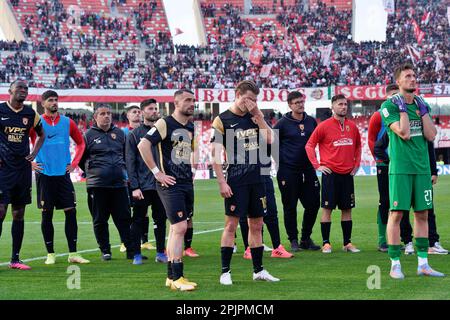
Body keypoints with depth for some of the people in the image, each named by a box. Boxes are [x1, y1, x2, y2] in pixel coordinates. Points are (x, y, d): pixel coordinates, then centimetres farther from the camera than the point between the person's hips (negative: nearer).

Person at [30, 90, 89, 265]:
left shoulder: (67, 122, 6)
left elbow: (80, 143, 18)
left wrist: (75, 163, 8)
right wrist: (29, 163, -2)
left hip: (63, 174, 2)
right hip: (44, 175, -2)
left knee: (71, 212, -2)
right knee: (47, 214, 2)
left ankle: (73, 253, 3)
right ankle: (50, 254, 10)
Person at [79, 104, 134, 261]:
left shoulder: (119, 133, 12)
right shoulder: (89, 135, 2)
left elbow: (127, 154, 22)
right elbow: (80, 158, 8)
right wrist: (92, 172, 8)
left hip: (119, 183, 2)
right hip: (97, 185, -2)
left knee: (124, 218, 2)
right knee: (100, 220, 2)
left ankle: (131, 250, 5)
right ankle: (105, 251, 12)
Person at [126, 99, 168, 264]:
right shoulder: (134, 134, -1)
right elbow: (130, 162, -5)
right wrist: (134, 187, -12)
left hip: (161, 185, 3)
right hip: (142, 186, -3)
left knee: (160, 219, 8)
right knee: (138, 220, 2)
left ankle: (160, 253, 16)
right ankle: (137, 255, 8)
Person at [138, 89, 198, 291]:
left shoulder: (190, 127, 14)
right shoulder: (165, 124, -11)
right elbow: (143, 146, -19)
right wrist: (157, 173, -18)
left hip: (187, 183, 8)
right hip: (170, 184, -8)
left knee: (176, 228, 12)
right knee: (180, 227, -14)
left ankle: (171, 276, 18)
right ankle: (177, 278, -12)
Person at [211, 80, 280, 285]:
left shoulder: (254, 117, 12)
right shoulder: (222, 120, -4)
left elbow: (268, 139, 0)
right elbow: (215, 154, -7)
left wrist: (258, 116, -5)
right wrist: (222, 182, -13)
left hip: (256, 178, 5)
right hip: (236, 181, -5)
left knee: (256, 225, 10)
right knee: (231, 224, -5)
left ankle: (258, 270, 17)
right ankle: (225, 272, 0)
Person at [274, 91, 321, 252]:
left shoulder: (311, 122, 8)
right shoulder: (283, 123, -5)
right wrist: (280, 161, -2)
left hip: (308, 170, 4)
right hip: (288, 172, -4)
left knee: (313, 204, 3)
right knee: (290, 207, 0)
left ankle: (306, 238, 17)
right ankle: (293, 240, 10)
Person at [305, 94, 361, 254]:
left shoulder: (352, 126, 9)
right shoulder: (324, 126, -4)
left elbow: (358, 146, 24)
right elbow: (309, 145, -1)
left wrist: (356, 163, 14)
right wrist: (317, 165, -6)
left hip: (347, 174, 4)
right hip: (330, 173, -4)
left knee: (347, 209, 7)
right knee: (327, 208, -2)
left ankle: (347, 243, 14)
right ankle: (326, 243, 3)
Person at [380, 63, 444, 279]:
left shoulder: (421, 104, 14)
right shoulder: (389, 106, -5)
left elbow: (431, 135, 4)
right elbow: (404, 133, -16)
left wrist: (422, 111, 0)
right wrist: (403, 108, -12)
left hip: (422, 167, 6)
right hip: (400, 168, -6)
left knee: (422, 214, 7)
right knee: (397, 213, -5)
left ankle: (423, 263, 13)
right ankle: (395, 264, -1)